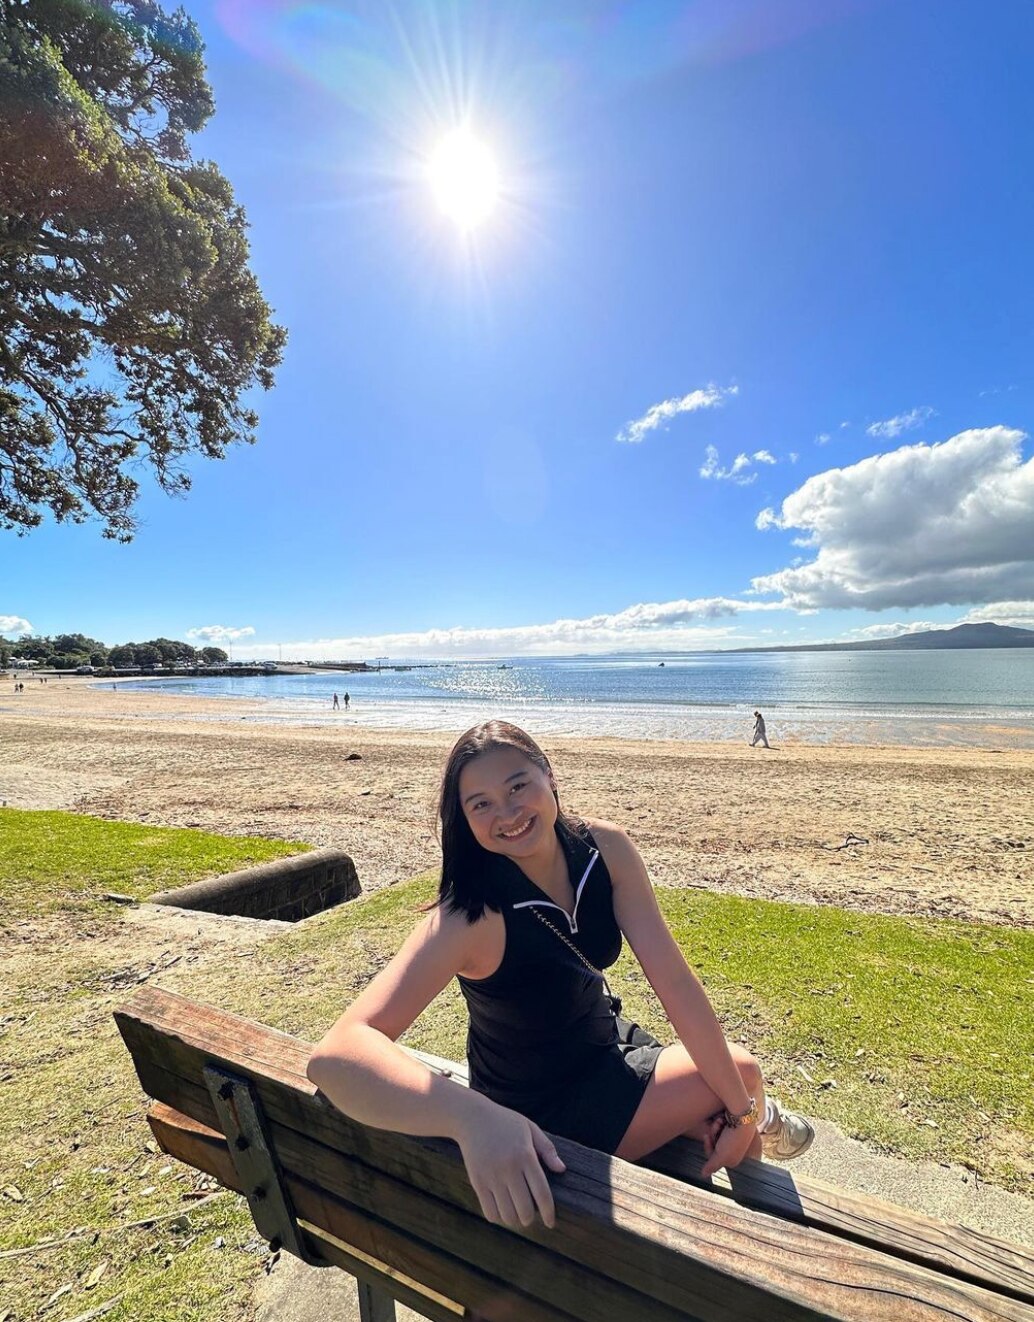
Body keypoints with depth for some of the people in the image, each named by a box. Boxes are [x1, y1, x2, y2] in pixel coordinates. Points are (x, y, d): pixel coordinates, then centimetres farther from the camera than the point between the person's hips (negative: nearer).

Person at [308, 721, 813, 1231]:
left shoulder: (605, 849, -19)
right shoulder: (469, 916, -33)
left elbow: (674, 981, -15)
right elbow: (337, 1053, -41)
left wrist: (741, 1109, -12)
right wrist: (475, 1116, -56)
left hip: (604, 1047, 5)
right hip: (538, 1117, -4)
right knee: (744, 1072, -4)